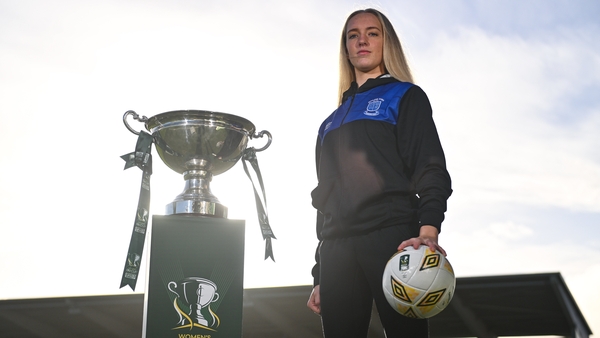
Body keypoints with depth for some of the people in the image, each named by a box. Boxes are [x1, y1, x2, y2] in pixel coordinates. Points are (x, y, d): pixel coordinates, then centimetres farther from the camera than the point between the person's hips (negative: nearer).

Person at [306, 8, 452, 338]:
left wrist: (428, 230, -21)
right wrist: (320, 276, 18)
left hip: (392, 237, -5)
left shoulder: (405, 96, 13)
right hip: (336, 248, 5)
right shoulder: (332, 121, 28)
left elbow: (431, 168, -2)